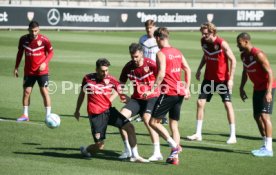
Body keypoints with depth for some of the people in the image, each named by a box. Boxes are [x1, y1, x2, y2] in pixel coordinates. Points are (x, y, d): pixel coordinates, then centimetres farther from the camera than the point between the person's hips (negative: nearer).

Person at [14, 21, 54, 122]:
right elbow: (20, 53, 8)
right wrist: (16, 68, 8)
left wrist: (45, 63, -17)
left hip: (42, 71, -3)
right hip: (28, 71, 3)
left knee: (44, 91, -4)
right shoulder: (23, 39, -5)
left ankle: (48, 115, 1)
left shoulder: (44, 40, -14)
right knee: (26, 92, 4)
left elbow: (51, 52, -2)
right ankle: (25, 115, 16)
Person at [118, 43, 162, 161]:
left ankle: (157, 153, -22)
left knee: (147, 119, -28)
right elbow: (121, 84, 9)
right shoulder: (128, 67, 0)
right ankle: (127, 150, -2)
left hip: (151, 98, -5)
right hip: (136, 98, 5)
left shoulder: (150, 64, -13)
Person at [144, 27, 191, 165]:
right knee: (174, 125, 11)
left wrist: (152, 90, -20)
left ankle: (174, 146, -11)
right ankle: (174, 156, 6)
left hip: (168, 92, -8)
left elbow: (161, 73, -20)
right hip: (180, 92, 8)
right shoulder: (177, 52, 13)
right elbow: (188, 70, 14)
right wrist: (187, 88, 19)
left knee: (153, 122, -1)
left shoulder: (161, 53, -10)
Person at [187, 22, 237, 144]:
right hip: (209, 78, 6)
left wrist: (231, 79, -19)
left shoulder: (222, 43, -19)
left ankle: (233, 136, 1)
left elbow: (233, 60, -15)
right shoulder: (204, 42, -1)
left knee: (227, 104, -6)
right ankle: (198, 134, 8)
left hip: (222, 79, -6)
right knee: (200, 102, 0)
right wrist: (199, 69, 8)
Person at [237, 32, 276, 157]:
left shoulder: (258, 54, -22)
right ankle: (266, 145, 19)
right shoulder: (243, 55, 4)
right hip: (257, 88, 9)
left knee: (264, 115, -15)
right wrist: (241, 88, 16)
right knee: (257, 116, 10)